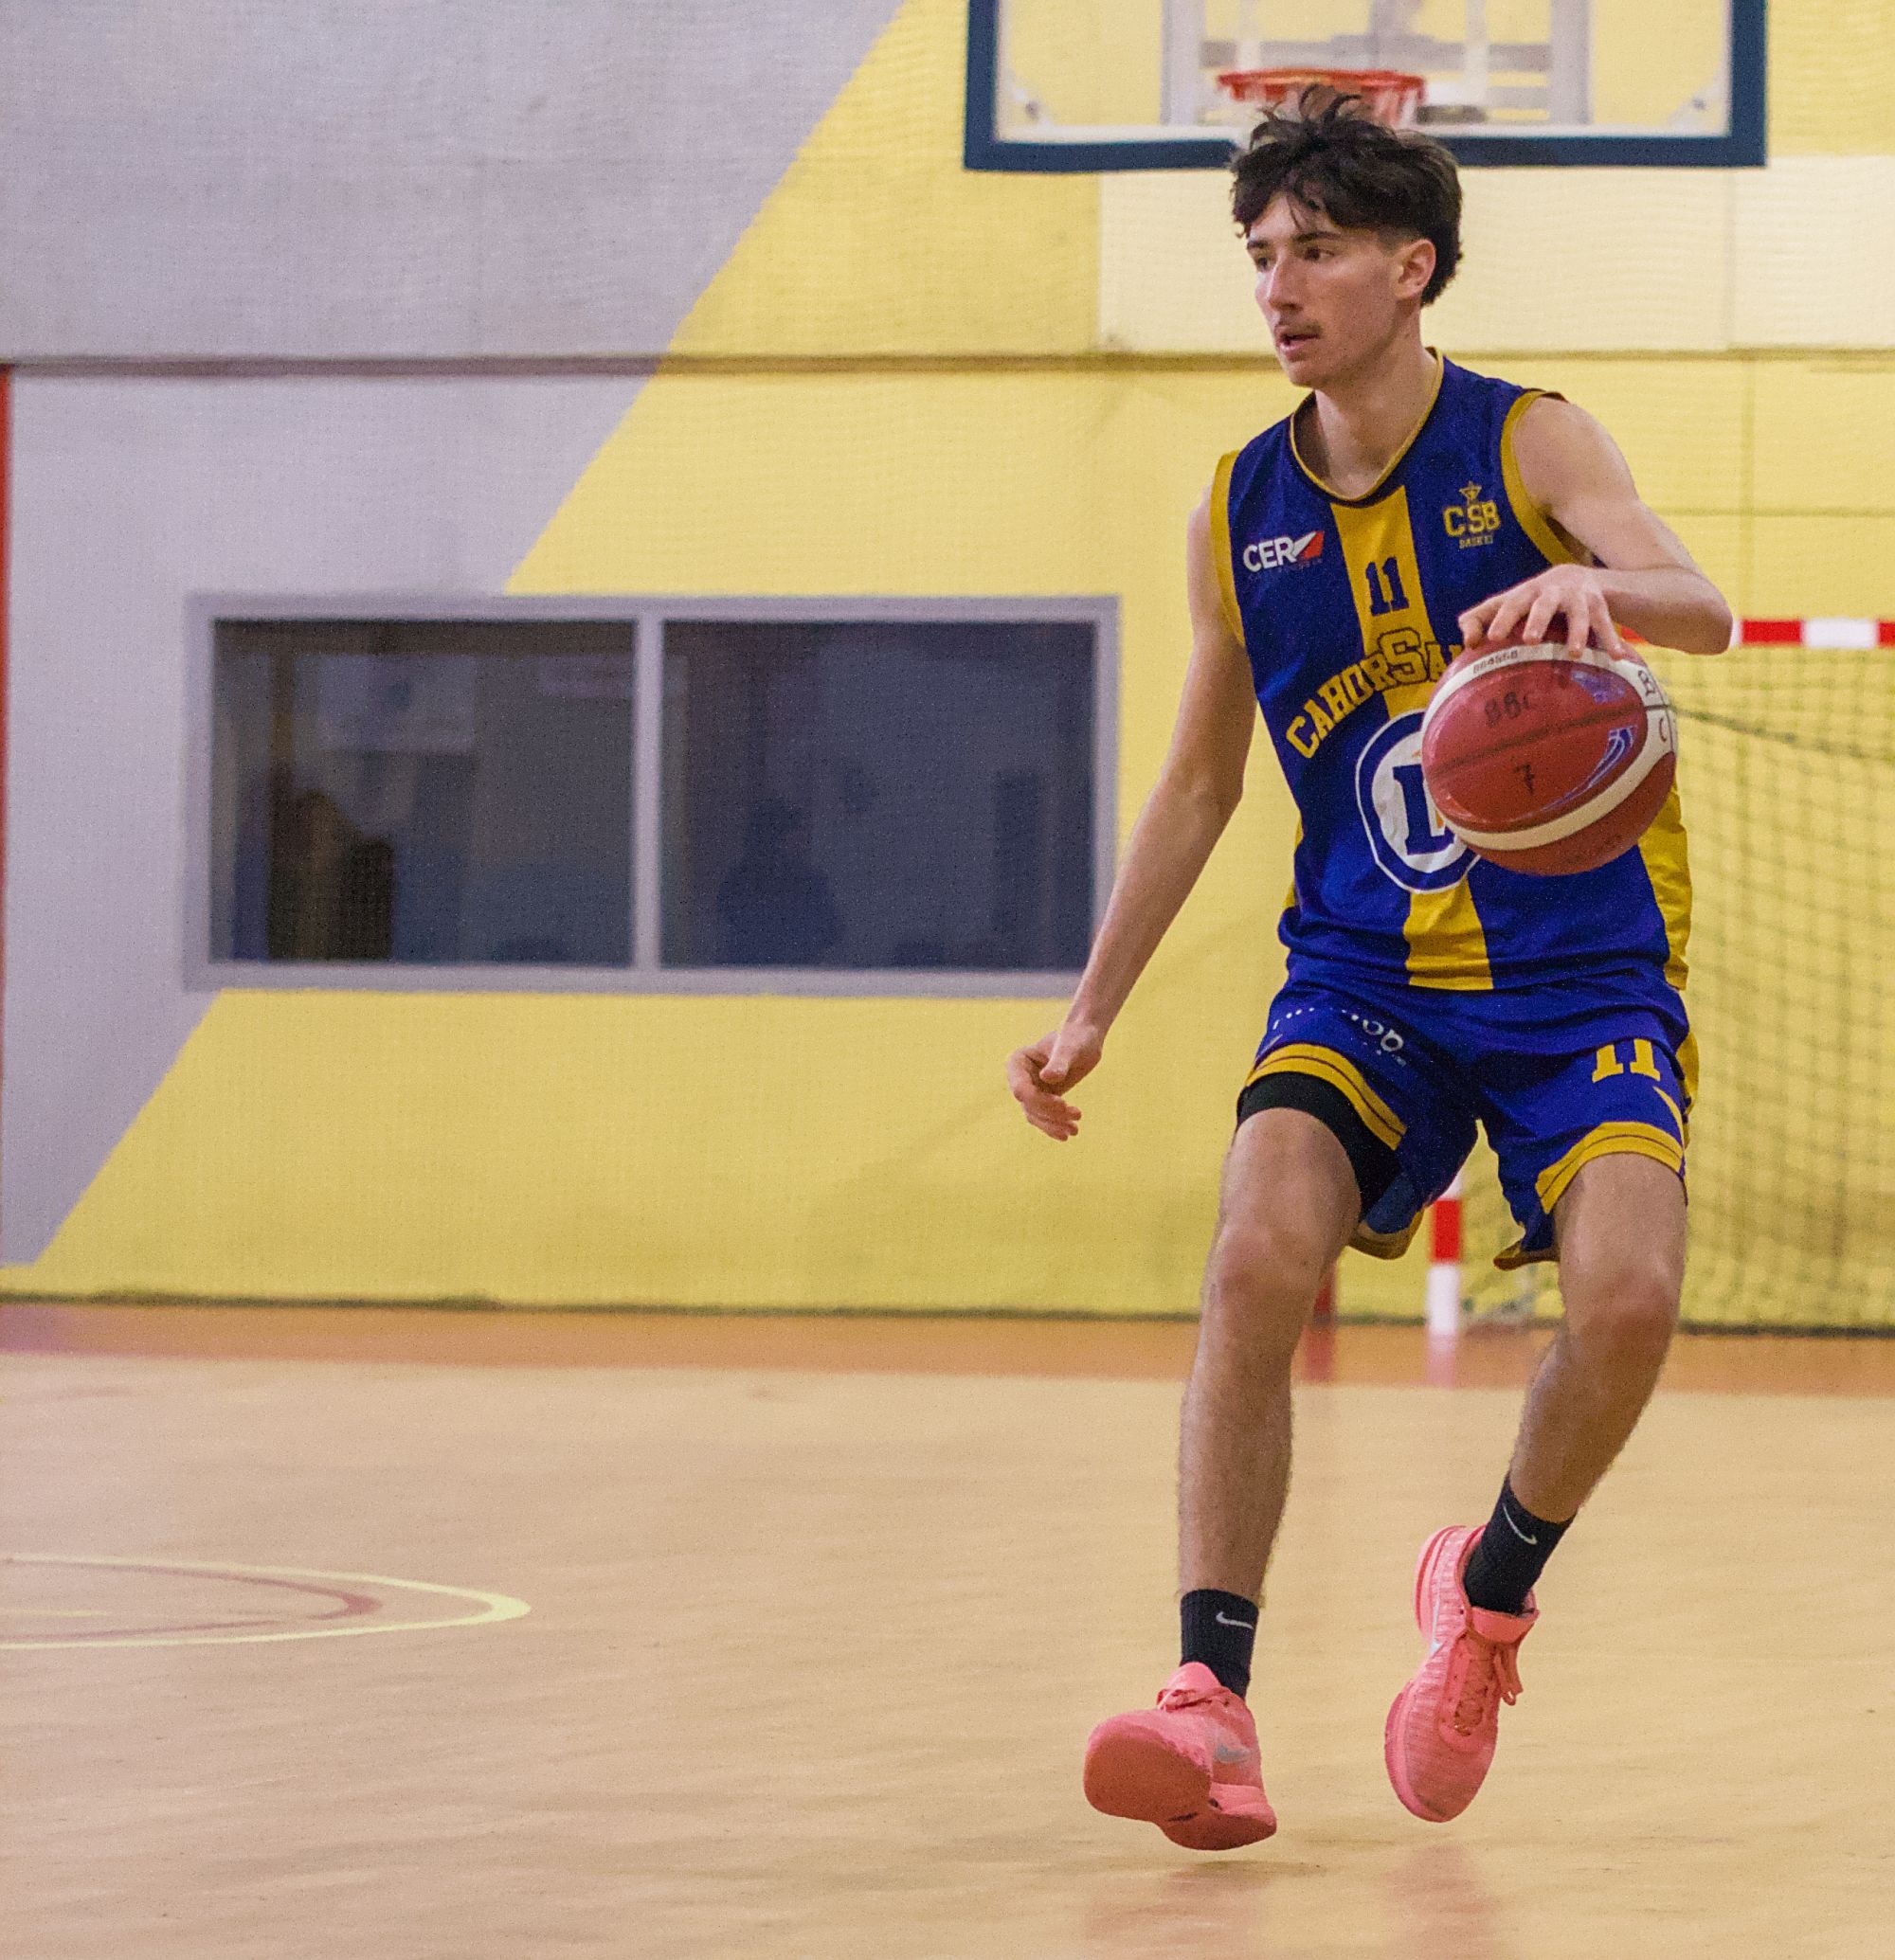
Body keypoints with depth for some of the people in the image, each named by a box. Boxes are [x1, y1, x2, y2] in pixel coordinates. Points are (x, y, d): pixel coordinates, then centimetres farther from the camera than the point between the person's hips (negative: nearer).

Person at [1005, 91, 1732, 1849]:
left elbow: (1702, 608, -23)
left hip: (1583, 971, -2)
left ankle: (1491, 1590, 6)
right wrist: (1092, 1010, 10)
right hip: (1361, 978, 2)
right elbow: (1199, 781, 16)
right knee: (1258, 1252, -26)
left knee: (1626, 1296, -24)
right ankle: (1211, 1702, -27)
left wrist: (1597, 587, -47)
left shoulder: (1529, 444, -5)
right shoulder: (1240, 516, 5)